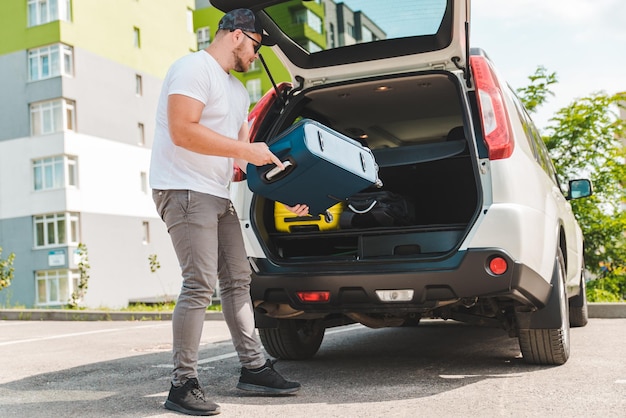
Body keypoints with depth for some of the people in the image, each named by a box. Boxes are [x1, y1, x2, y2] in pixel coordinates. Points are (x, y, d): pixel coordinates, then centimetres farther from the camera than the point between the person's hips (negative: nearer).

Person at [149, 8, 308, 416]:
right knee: (200, 284, -14)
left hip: (218, 196, 10)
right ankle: (183, 384, -5)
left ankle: (254, 367, 17)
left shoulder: (238, 91, 21)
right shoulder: (194, 68, -8)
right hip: (184, 190, -10)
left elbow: (246, 155, 21)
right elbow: (182, 132, -20)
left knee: (238, 280, 9)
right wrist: (246, 150, -18)